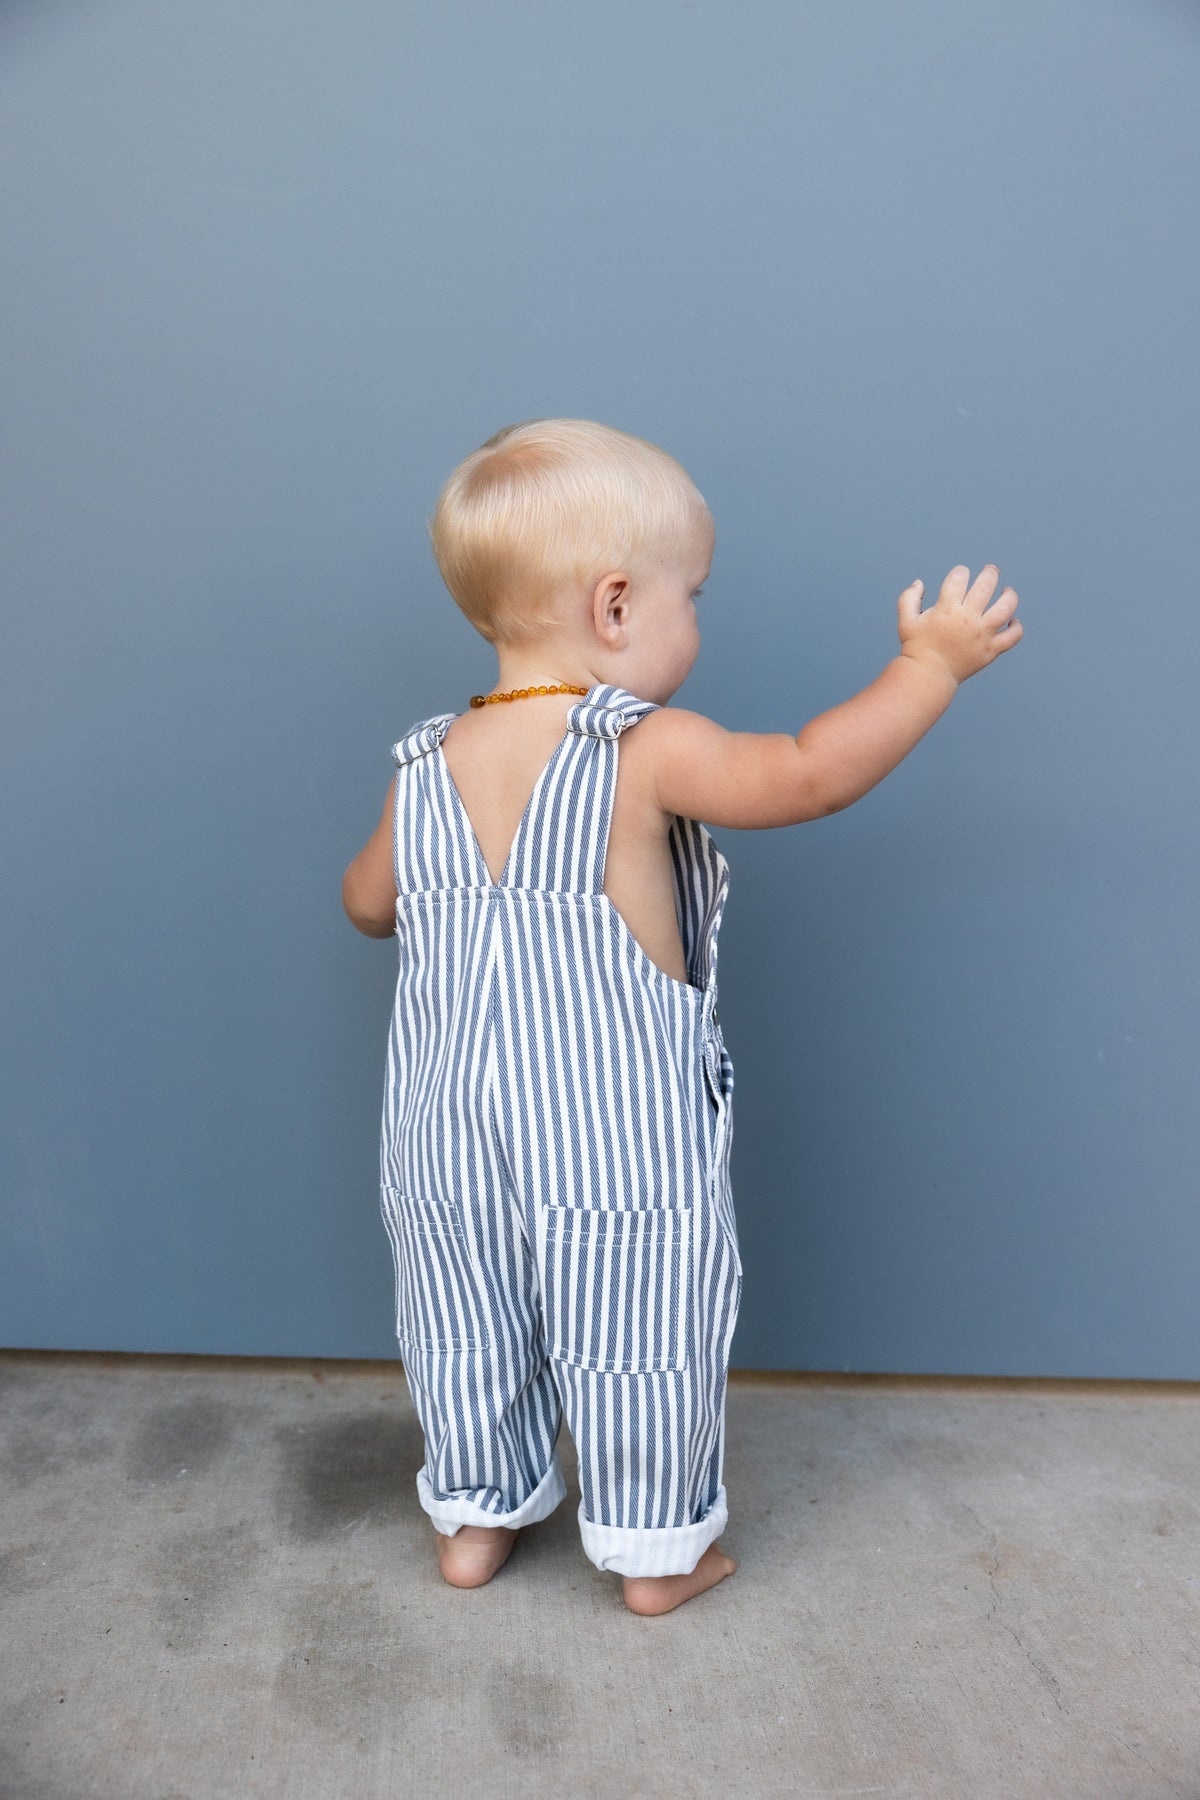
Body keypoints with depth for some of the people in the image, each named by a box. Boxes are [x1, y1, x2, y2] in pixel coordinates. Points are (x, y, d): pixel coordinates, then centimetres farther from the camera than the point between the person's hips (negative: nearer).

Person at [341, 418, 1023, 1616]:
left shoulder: (427, 766, 0)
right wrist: (933, 664, -9)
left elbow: (367, 903, 12)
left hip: (448, 1131, 5)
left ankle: (474, 1518, 41)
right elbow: (813, 774, -21)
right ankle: (658, 1552, 34)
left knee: (470, 1334, 22)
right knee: (639, 1349, 15)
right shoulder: (644, 753, -17)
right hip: (616, 1135, -5)